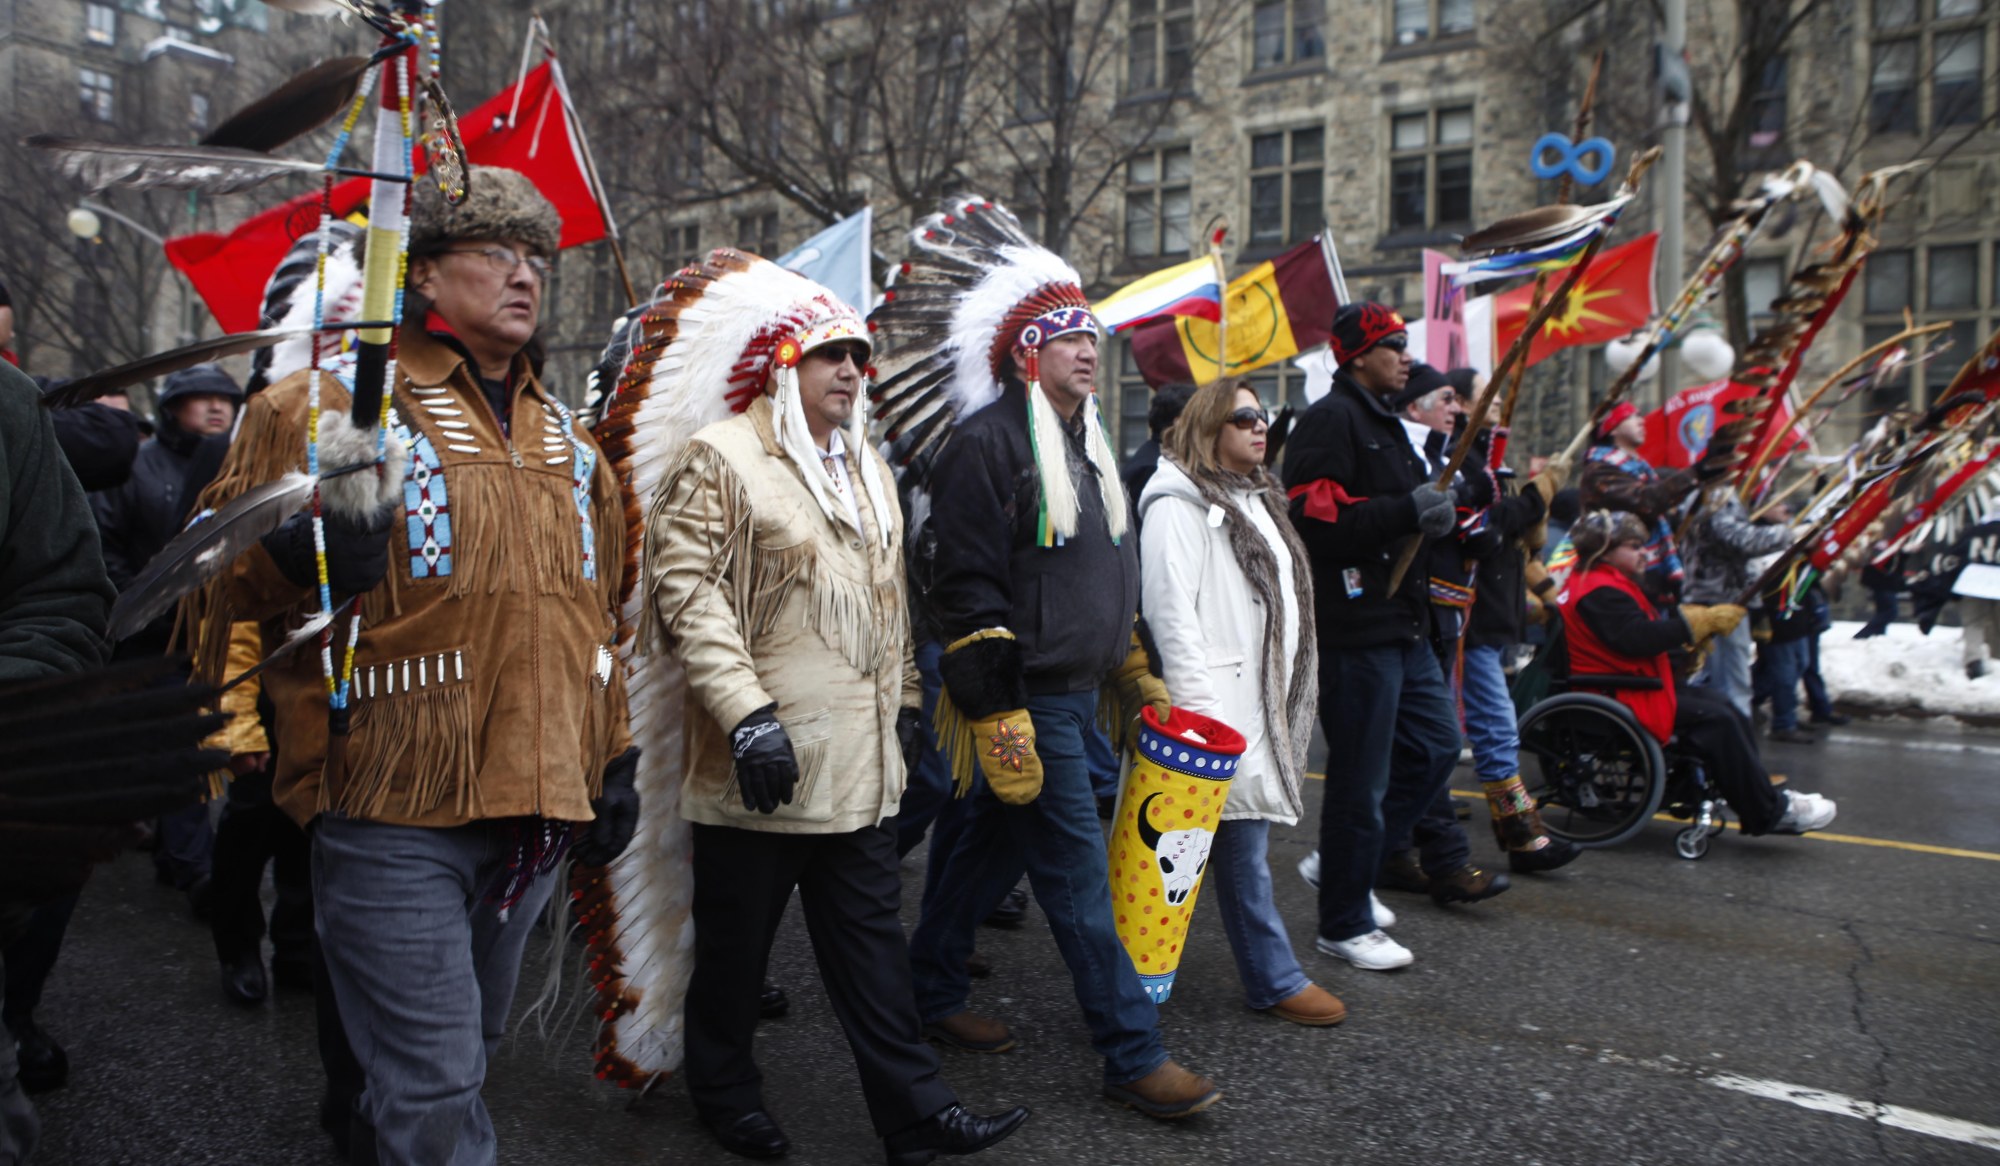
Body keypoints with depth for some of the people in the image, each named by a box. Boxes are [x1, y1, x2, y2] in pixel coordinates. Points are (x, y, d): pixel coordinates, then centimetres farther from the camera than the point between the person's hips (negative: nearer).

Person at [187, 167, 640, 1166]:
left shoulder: (567, 442, 15)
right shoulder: (330, 409, -4)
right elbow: (216, 585, -7)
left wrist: (612, 759, 18)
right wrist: (299, 552, -28)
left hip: (534, 813, 6)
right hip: (392, 813, -6)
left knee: (469, 1051, 20)